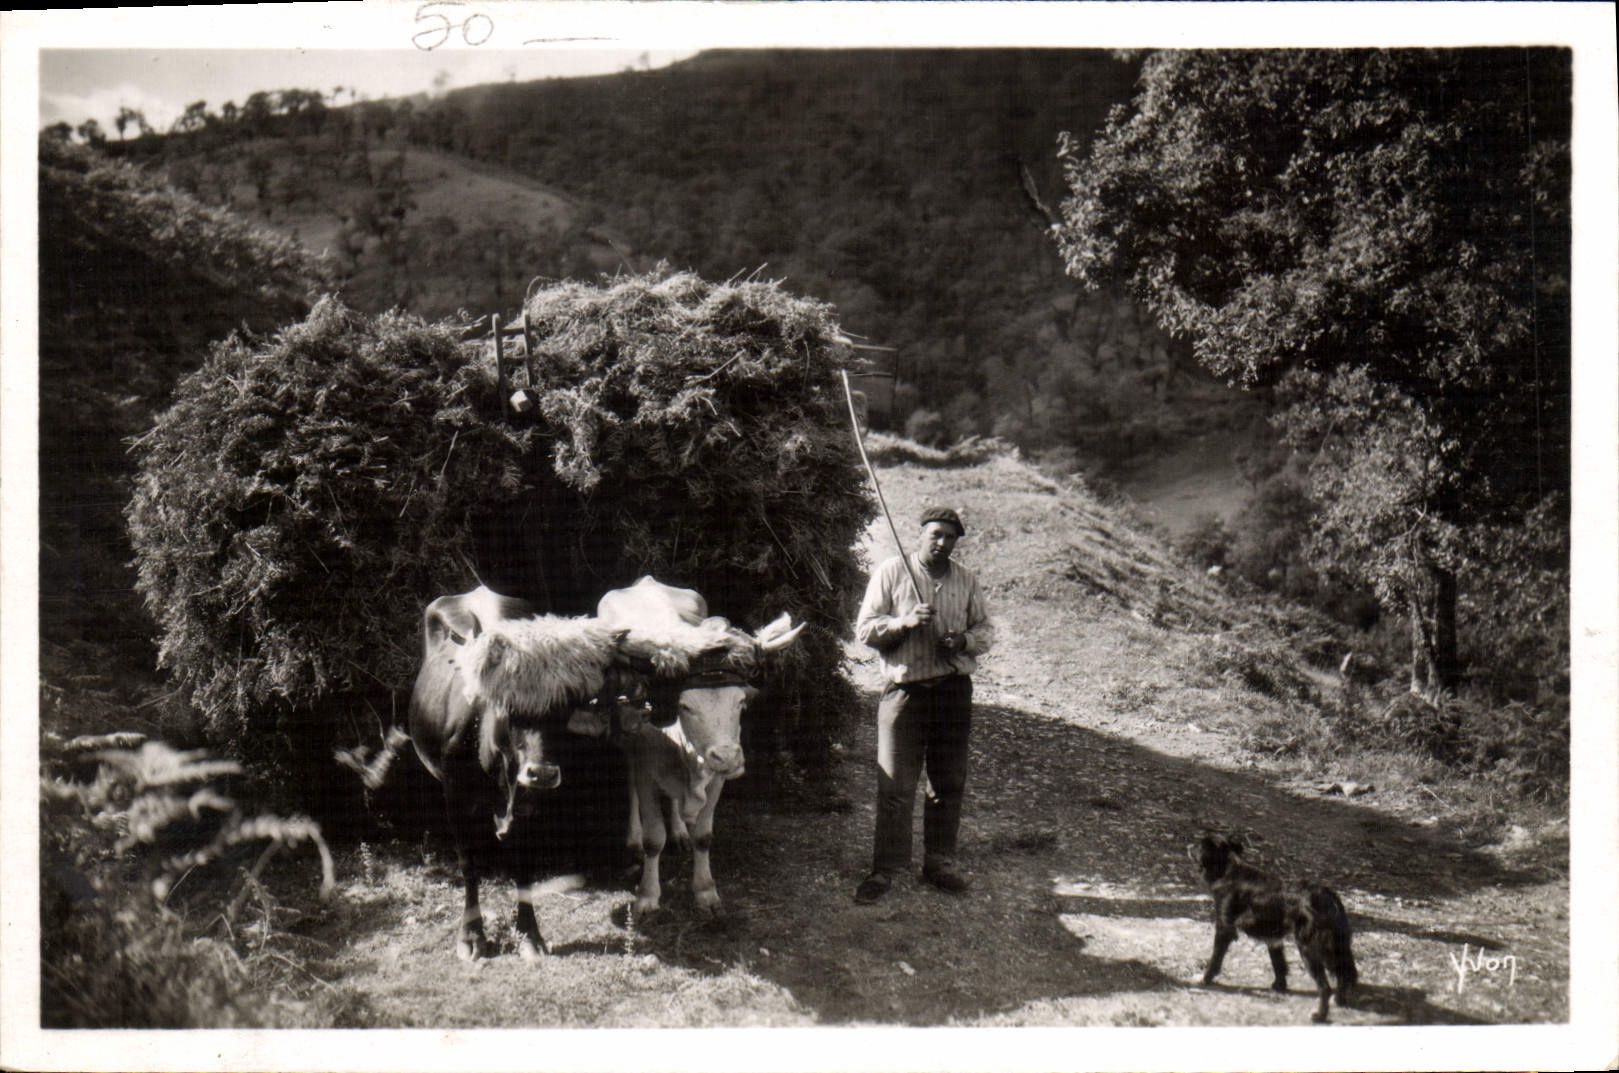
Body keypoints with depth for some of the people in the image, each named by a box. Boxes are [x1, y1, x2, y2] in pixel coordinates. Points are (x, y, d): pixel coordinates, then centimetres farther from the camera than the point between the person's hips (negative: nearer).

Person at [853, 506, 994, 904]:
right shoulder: (891, 573, 0)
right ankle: (885, 868, 3)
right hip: (905, 688, -4)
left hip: (953, 688, 4)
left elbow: (985, 629, 17)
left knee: (949, 782, 9)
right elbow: (865, 629, -2)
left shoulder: (966, 580, 11)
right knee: (895, 785, -5)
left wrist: (964, 640, -6)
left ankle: (940, 862, 21)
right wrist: (905, 622, -18)